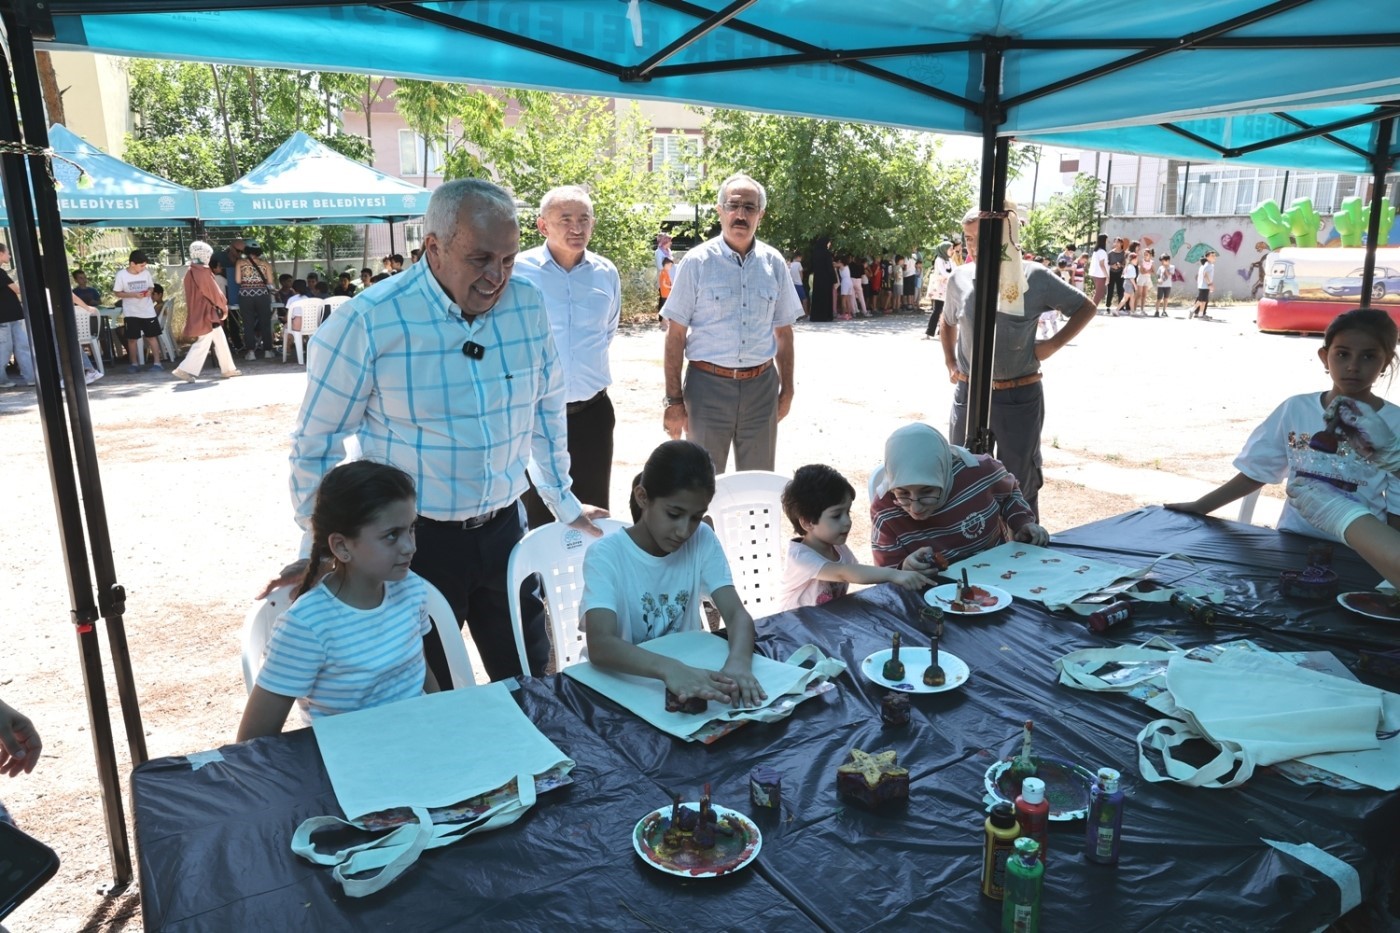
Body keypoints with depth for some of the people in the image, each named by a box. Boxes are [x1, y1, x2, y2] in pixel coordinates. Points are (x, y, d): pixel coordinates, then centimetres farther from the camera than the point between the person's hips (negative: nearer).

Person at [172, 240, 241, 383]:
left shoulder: (190, 272, 10)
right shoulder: (203, 272, -16)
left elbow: (194, 294, 13)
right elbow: (214, 292, -10)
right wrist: (224, 307, 4)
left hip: (198, 312, 9)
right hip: (207, 313, -9)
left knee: (220, 341, 15)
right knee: (203, 343, -7)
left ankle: (228, 369, 20)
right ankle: (184, 370, -9)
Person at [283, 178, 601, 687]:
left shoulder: (528, 305, -2)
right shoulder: (366, 322, -16)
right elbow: (315, 445, -6)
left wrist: (563, 501, 16)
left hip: (504, 530, 4)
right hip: (415, 540, -4)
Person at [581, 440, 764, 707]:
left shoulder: (703, 540, -4)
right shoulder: (606, 556, -16)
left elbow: (736, 614, -11)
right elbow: (600, 645, -29)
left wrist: (738, 662, -31)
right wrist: (667, 668, -44)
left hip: (688, 669, 3)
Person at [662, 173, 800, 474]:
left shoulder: (774, 263, 4)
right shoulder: (697, 262, -5)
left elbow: (783, 331, 11)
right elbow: (676, 335, -5)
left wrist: (787, 390, 9)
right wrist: (673, 399, -7)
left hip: (761, 385, 3)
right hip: (709, 384, -3)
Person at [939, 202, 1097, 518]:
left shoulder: (1034, 279, -8)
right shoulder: (960, 279, 0)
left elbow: (1085, 308, 5)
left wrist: (1053, 344, -6)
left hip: (1020, 397, -2)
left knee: (1018, 484, 10)